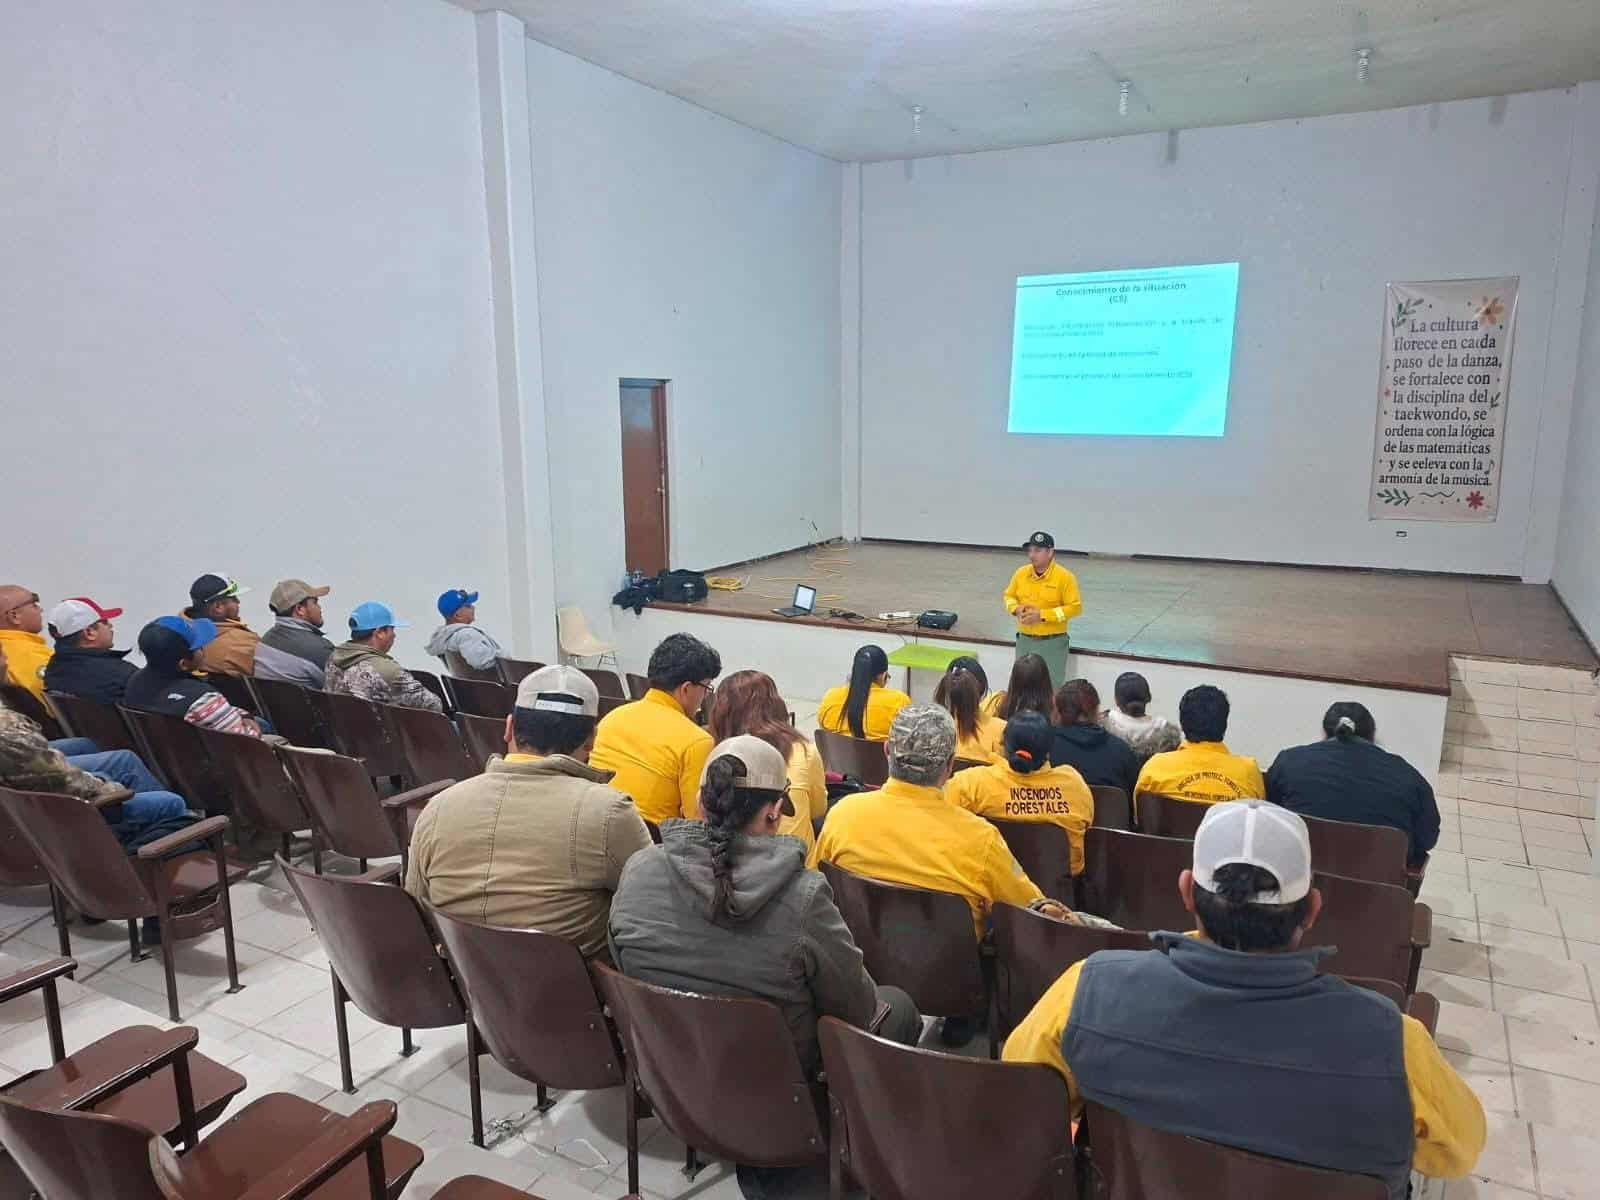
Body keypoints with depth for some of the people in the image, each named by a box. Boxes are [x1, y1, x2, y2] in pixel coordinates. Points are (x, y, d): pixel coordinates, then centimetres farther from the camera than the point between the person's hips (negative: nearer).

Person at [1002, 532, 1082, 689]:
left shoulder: (1064, 577, -11)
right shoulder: (1021, 573, 4)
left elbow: (1075, 607, -14)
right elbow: (1009, 596, 16)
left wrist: (1043, 615, -21)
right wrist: (1016, 608, -8)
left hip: (1052, 643, -5)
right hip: (1024, 641, 5)